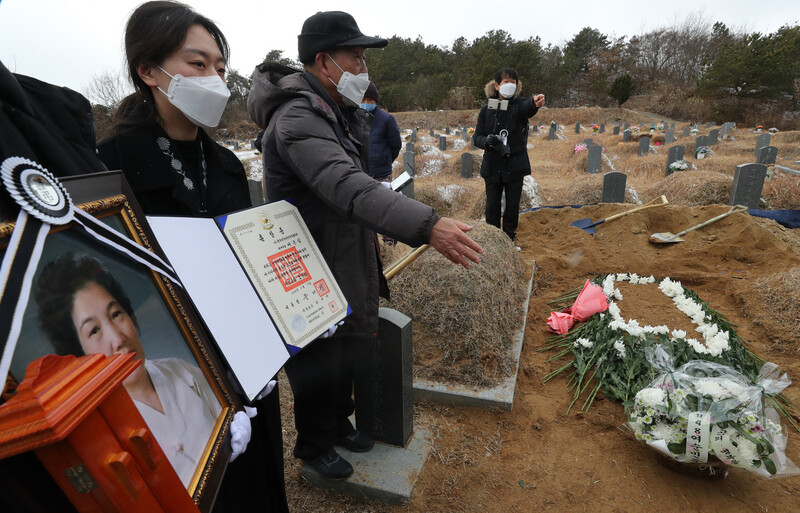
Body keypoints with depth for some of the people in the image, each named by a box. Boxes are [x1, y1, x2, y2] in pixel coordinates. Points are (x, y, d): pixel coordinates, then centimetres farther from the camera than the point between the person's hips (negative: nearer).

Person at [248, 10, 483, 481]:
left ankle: (339, 423, 48)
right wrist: (428, 225, -50)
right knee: (317, 364, 11)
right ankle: (313, 446, 37)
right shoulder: (298, 120, -24)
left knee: (346, 353, 23)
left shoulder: (340, 113, 10)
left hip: (347, 268, 9)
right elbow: (349, 189, -41)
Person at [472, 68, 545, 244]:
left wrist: (535, 103, -53)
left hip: (515, 165, -1)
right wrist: (486, 141, -23)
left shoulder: (519, 105, -4)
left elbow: (527, 108, -29)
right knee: (492, 205, 8)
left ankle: (510, 239, 26)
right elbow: (477, 137, 1)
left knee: (513, 204, 9)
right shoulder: (487, 110, 2)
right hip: (492, 166, 1)